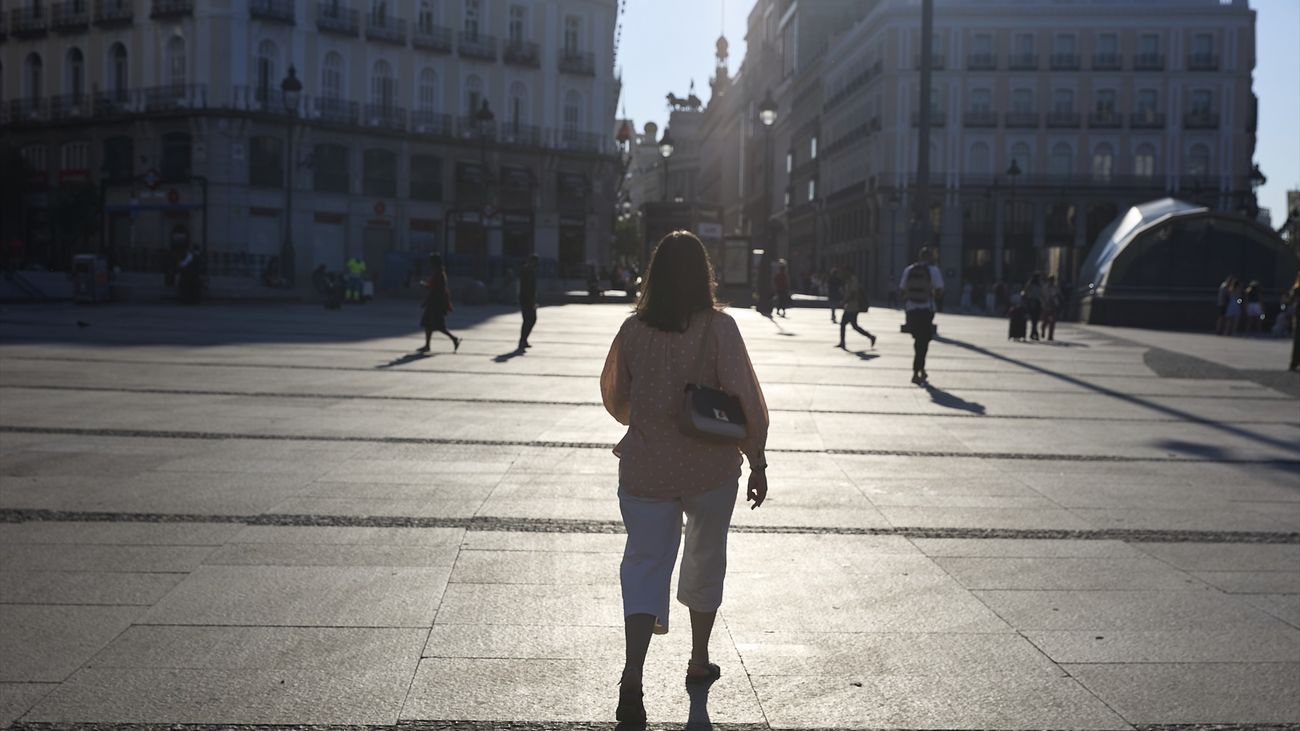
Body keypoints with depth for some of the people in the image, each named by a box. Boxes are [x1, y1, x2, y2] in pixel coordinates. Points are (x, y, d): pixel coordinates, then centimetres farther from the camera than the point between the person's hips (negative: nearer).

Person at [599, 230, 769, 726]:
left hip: (644, 471, 1)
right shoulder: (718, 328, -12)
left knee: (644, 566, 5)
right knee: (705, 563, 20)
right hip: (710, 470, -1)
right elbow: (746, 400, -13)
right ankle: (699, 662, 36)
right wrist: (757, 462, -2)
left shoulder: (633, 330, -3)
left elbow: (613, 397, 9)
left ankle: (632, 678, -13)